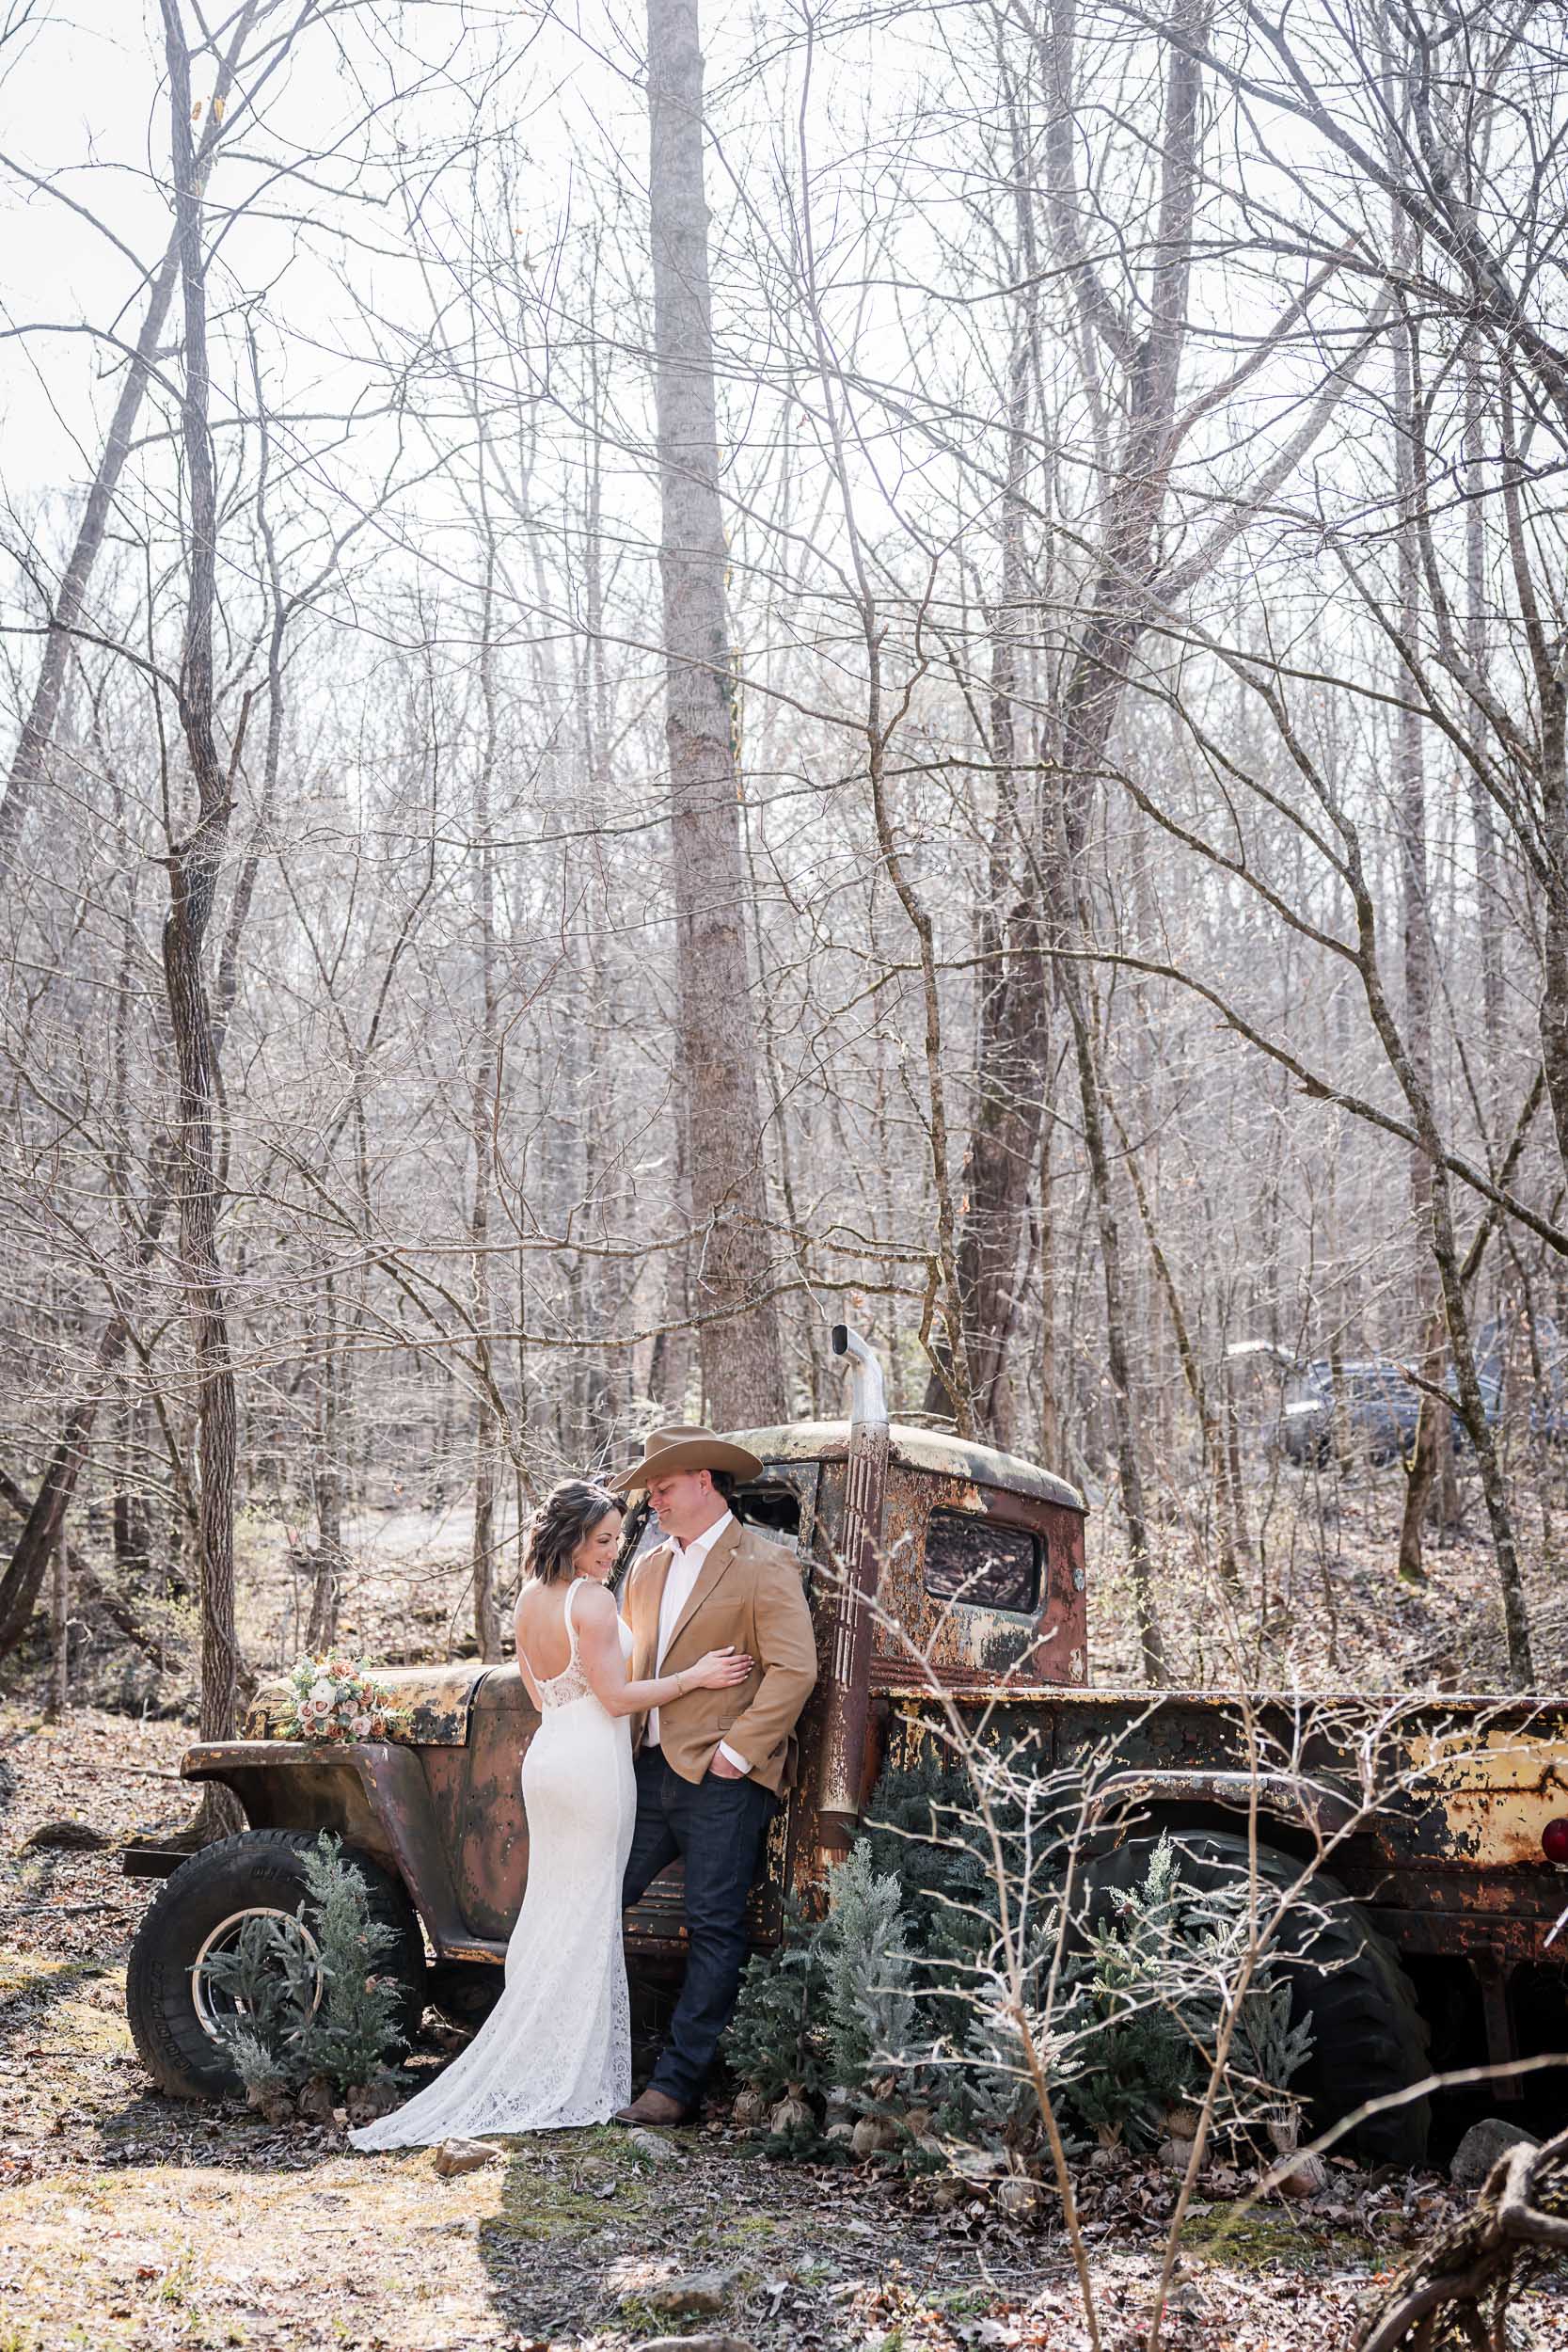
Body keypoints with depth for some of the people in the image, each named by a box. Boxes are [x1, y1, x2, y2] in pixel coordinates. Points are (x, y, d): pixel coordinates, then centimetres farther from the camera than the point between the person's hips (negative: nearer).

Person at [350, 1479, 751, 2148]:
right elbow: (616, 1697, -16)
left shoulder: (529, 1599, 8)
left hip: (544, 1757, 8)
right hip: (594, 1763, -8)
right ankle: (571, 2079, 3)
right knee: (588, 1916, -1)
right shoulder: (592, 1600, -18)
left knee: (549, 1907, 13)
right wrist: (695, 1675, -11)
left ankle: (527, 2064, 16)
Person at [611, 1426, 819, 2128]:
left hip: (721, 1781, -7)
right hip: (649, 1774, 7)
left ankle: (676, 2085, 1)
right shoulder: (647, 1569, 18)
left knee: (714, 1929, -3)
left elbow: (794, 1669, -12)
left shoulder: (762, 1565, -5)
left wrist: (737, 1752, -15)